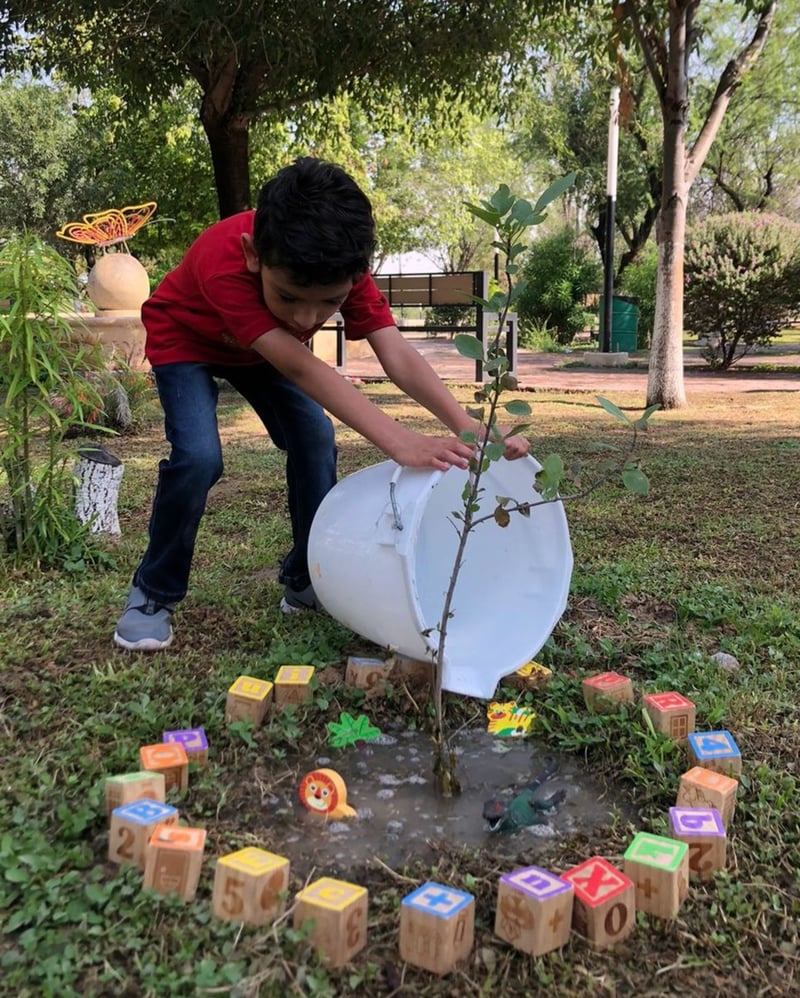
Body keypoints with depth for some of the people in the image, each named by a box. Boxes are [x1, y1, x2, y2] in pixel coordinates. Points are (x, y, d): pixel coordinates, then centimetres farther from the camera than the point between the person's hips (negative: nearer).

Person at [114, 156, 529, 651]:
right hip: (185, 338, -4)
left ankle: (306, 581, 8)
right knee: (199, 457, -24)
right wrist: (400, 442, -61)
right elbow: (300, 368, -51)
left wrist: (469, 429, -54)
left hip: (263, 345, 5)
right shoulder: (223, 262, -44)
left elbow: (398, 356, -38)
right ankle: (153, 594, -2)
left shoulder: (341, 265, -30)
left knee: (316, 441, -10)